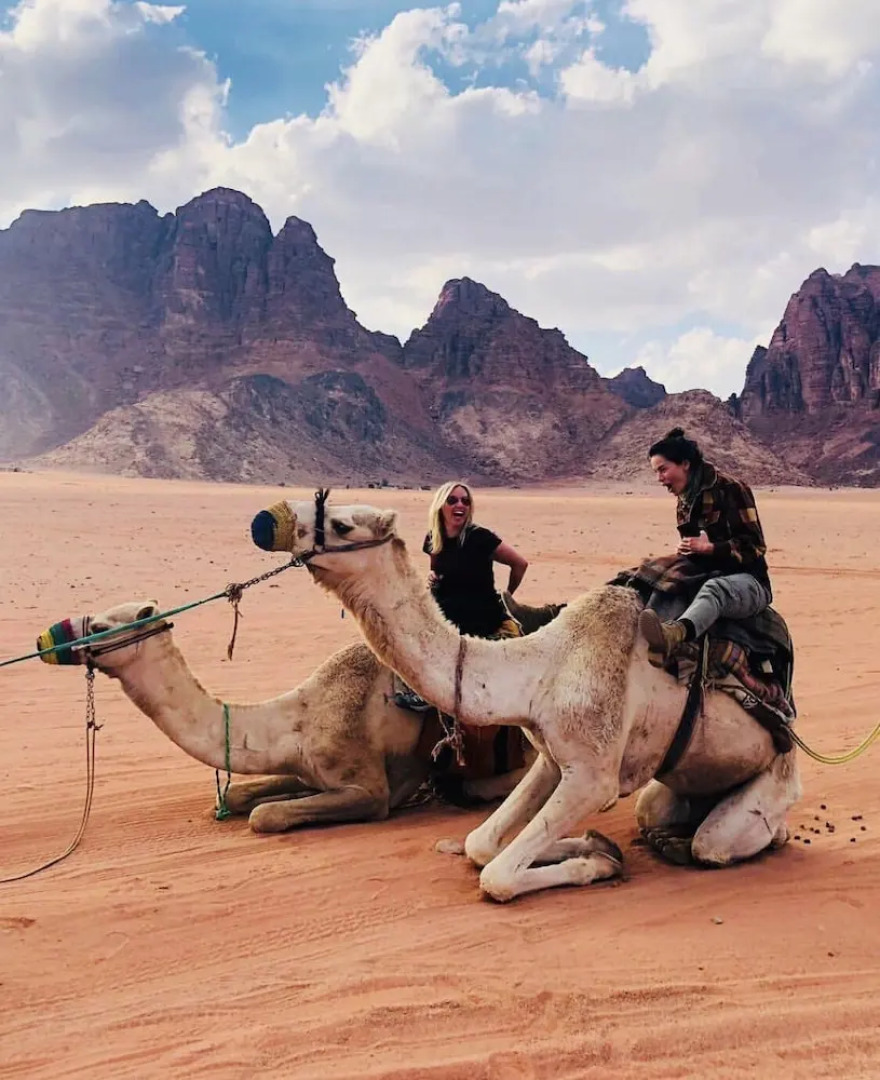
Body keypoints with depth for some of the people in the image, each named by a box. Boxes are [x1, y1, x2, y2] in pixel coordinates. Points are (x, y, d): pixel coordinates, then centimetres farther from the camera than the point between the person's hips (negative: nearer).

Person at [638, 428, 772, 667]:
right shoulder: (684, 504, 15)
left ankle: (674, 634, -72)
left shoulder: (731, 490, -7)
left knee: (714, 588, -42)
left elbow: (754, 546, -11)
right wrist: (683, 552, 1)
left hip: (746, 580, -9)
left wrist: (708, 547, -21)